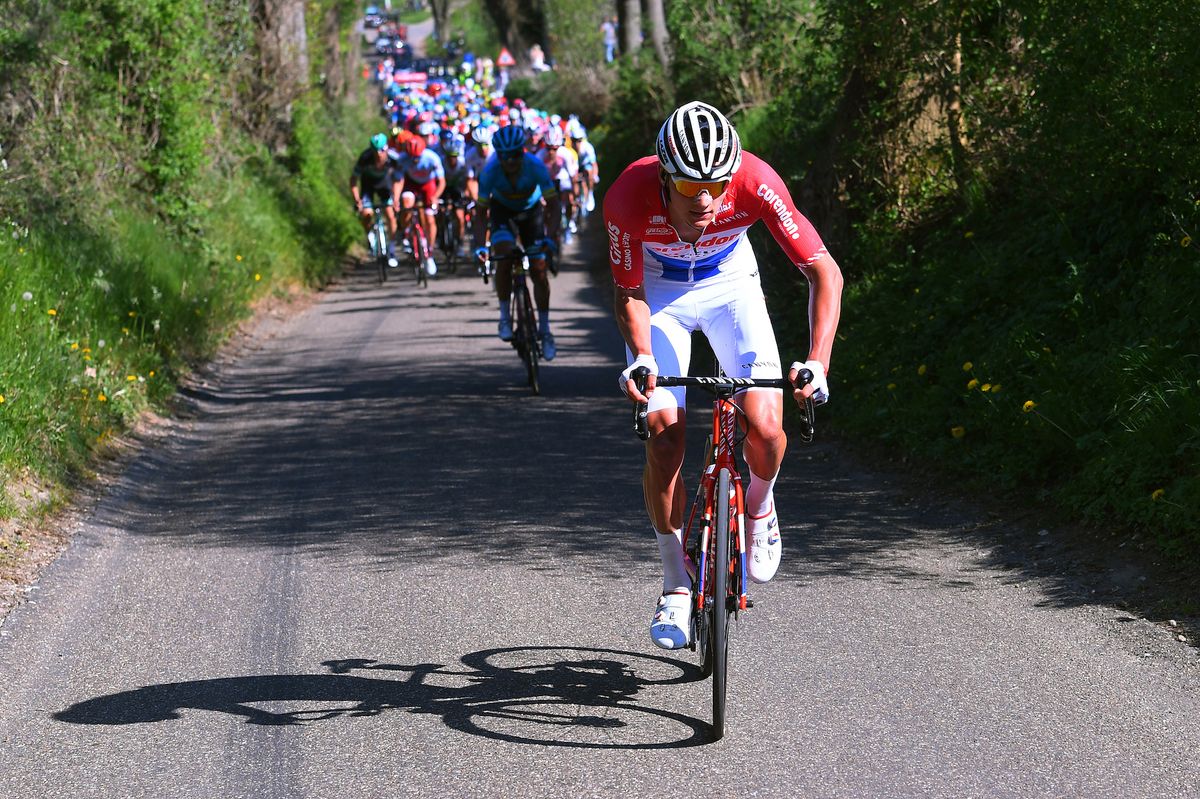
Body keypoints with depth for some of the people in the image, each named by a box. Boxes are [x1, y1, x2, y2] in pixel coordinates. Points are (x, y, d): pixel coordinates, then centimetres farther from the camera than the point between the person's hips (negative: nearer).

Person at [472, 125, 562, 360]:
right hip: (501, 209, 0)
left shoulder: (536, 166, -34)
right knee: (504, 258, -25)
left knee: (539, 269, -6)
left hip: (531, 210, 0)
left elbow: (553, 205, -30)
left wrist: (549, 237, -44)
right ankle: (505, 317, -9)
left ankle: (544, 329, 7)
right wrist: (479, 245, -42)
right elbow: (481, 212, -28)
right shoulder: (490, 170, -33)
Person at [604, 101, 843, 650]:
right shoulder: (629, 197, -34)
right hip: (659, 291, 0)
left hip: (729, 284, 0)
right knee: (664, 440, -12)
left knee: (764, 429, -18)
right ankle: (676, 584, 7)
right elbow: (628, 293, -18)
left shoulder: (755, 183, -35)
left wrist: (817, 361, -41)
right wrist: (641, 359, -35)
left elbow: (825, 273, -29)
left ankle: (758, 504, 17)